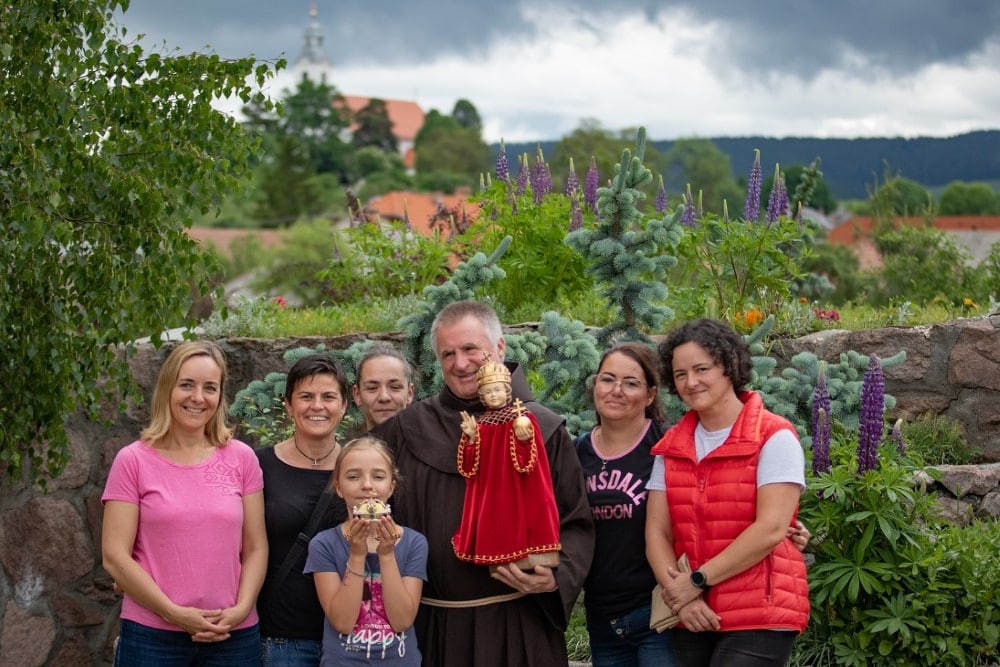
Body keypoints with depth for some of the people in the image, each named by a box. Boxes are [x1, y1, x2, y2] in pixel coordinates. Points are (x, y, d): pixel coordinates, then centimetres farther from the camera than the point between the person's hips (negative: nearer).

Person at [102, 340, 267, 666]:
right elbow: (115, 556, -6)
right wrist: (175, 614, -13)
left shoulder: (241, 458, 4)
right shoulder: (133, 461, -2)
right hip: (151, 637, -2)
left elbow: (255, 548, 5)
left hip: (234, 636, 2)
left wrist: (241, 609, -10)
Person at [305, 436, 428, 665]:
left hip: (401, 660, 1)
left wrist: (387, 555, -21)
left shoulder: (414, 543, -7)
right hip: (342, 660, -1)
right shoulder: (324, 544, -10)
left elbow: (402, 620, -14)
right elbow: (342, 622, -16)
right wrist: (357, 555, -23)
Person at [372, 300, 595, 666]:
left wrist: (556, 576, -16)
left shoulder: (541, 429, 0)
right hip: (432, 625, 2)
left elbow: (576, 524, 0)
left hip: (518, 624, -2)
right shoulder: (408, 430, 5)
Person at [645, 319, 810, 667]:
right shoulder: (671, 447, 11)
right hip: (691, 619, 5)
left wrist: (698, 580, -12)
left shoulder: (773, 437, -5)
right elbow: (657, 533, 5)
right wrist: (679, 596, -11)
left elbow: (771, 529, -14)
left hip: (760, 619, -5)